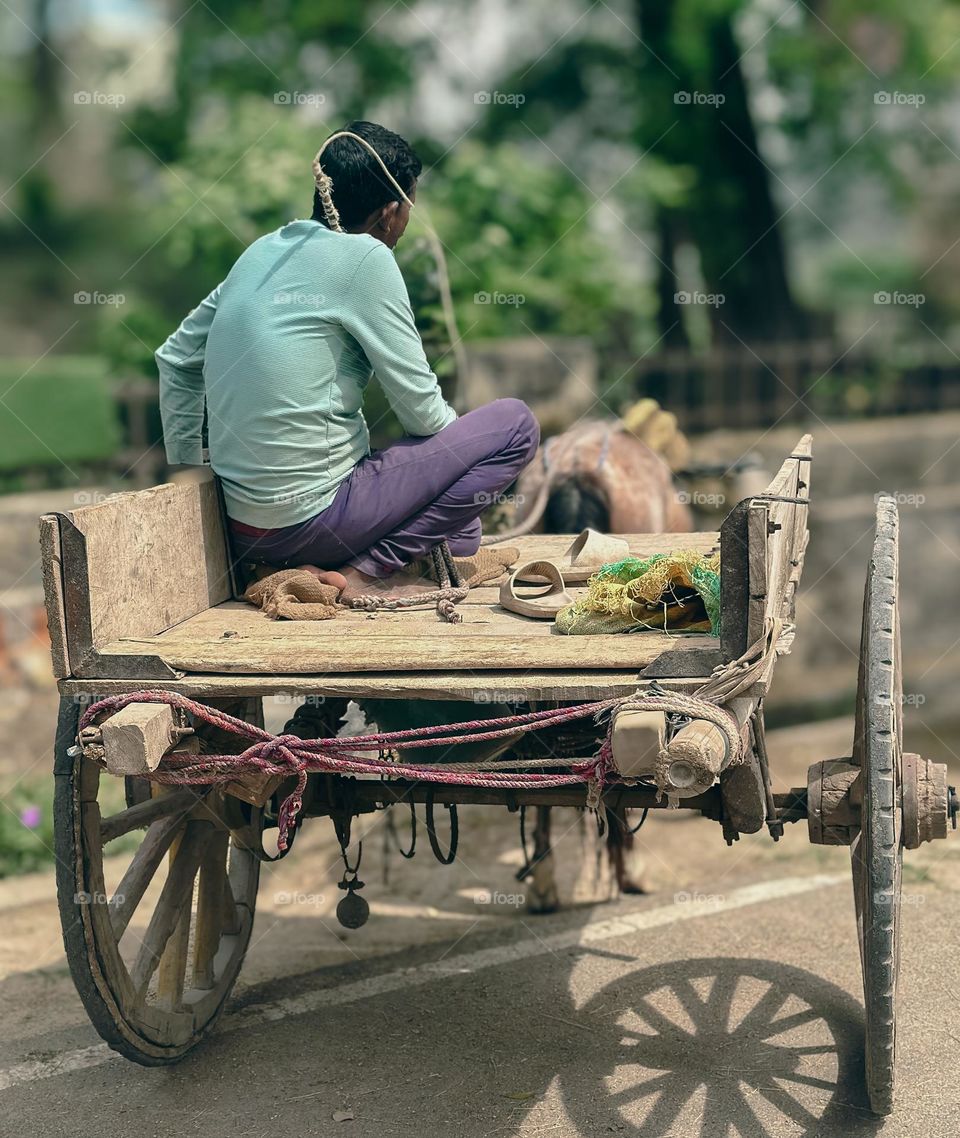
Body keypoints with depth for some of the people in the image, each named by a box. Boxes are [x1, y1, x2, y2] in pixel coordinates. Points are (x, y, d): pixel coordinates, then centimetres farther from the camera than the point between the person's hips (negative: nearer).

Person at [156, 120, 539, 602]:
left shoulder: (267, 250, 9)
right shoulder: (363, 258, -13)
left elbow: (175, 358, 17)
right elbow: (422, 411, -11)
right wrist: (463, 447, 11)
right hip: (310, 519, -9)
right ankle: (367, 572, -6)